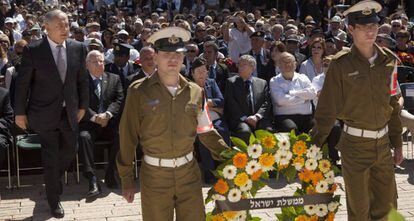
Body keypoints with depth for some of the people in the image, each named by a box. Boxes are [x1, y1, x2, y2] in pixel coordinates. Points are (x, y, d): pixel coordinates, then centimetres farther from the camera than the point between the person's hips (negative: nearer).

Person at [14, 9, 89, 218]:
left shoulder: (78, 48, -3)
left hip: (69, 112, 4)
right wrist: (20, 112, -3)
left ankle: (53, 179, 47)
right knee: (51, 157, 5)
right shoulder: (33, 50, -12)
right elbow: (22, 83, -6)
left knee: (69, 151, 16)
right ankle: (54, 199, 23)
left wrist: (82, 106, 9)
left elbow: (82, 80, 7)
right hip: (45, 113, -4)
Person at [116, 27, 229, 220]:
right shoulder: (139, 91, -6)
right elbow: (127, 136, -3)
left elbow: (206, 132, 11)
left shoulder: (195, 92, 4)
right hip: (154, 175, -2)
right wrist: (126, 179, -2)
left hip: (189, 172, 3)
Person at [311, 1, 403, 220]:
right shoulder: (341, 64, -10)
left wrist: (397, 143, 12)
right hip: (355, 144, -4)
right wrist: (315, 144, -8)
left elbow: (393, 104, 10)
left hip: (383, 142, 4)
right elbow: (327, 108, -9)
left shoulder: (388, 60, 3)